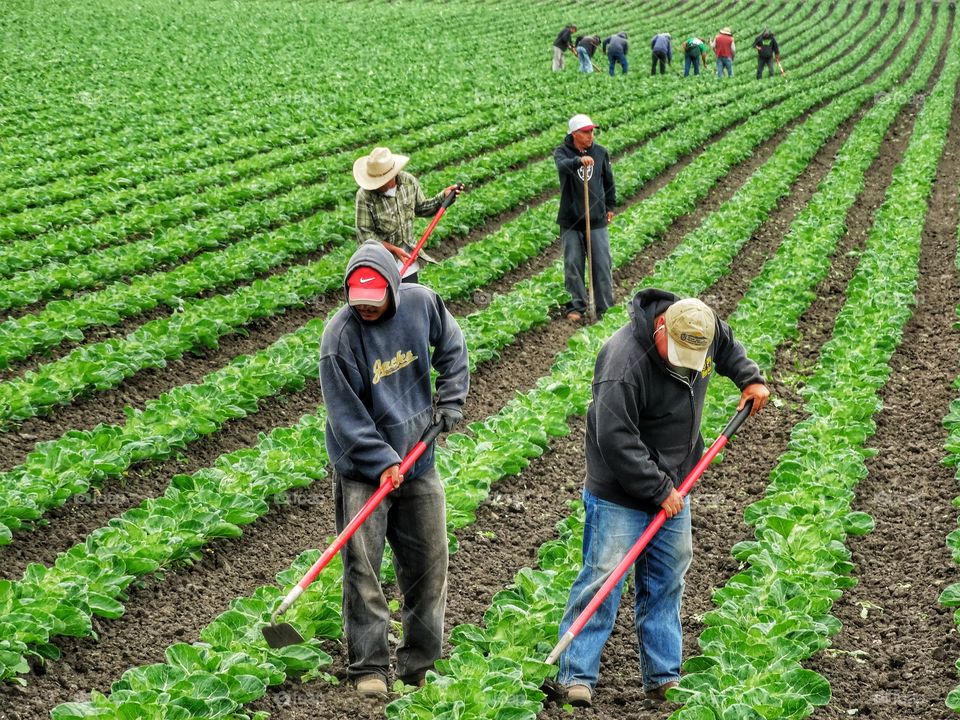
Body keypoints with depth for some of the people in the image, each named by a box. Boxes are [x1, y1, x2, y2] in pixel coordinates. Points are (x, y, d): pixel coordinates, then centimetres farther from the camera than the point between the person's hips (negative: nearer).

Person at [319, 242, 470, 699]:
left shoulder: (422, 303, -7)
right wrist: (382, 462, -22)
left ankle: (420, 664, 22)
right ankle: (368, 667, 4)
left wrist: (450, 401, 4)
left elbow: (451, 348, 13)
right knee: (362, 568, -6)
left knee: (428, 565, 9)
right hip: (362, 471, -4)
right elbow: (346, 416, -17)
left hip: (418, 459, 4)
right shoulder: (340, 336, -18)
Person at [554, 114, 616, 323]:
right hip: (570, 221, -2)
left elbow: (609, 181, 17)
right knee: (573, 264, 3)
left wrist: (610, 206, 20)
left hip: (597, 219, 2)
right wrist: (579, 160, -48)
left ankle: (605, 308, 9)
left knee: (602, 264, 1)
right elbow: (562, 166, -29)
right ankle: (576, 306, 14)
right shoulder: (562, 152, -5)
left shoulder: (601, 153, 4)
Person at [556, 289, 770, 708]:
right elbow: (616, 441, -29)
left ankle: (662, 677, 19)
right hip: (620, 494, -7)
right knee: (602, 577, -6)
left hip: (672, 488, 7)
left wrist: (750, 378, 8)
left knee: (666, 582, 11)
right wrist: (659, 490, -24)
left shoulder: (703, 330, -7)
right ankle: (577, 675, 1)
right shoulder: (625, 363, -30)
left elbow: (728, 346, 21)